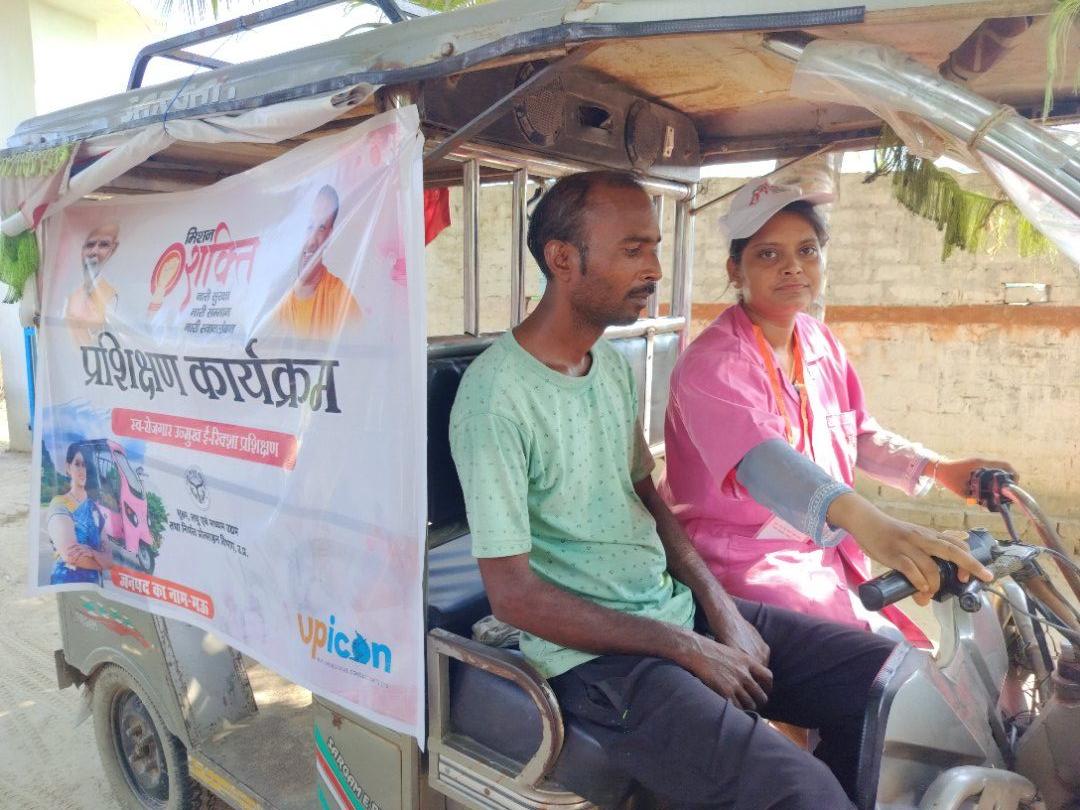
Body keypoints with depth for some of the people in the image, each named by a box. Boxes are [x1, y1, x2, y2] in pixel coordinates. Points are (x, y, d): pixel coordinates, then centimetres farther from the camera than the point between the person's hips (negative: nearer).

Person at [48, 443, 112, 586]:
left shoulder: (95, 506, 12)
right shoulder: (59, 505, -5)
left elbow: (109, 558, 4)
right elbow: (71, 555, -17)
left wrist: (92, 553, -16)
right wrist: (100, 561, -2)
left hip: (95, 584, 5)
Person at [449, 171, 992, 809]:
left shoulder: (613, 363, 9)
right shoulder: (497, 395, -18)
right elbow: (513, 594, -17)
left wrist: (721, 610, 2)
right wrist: (686, 648, -14)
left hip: (676, 609, 8)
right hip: (594, 655, -7)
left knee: (888, 673, 2)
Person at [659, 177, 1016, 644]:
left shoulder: (820, 342, 7)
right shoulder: (712, 364, -21)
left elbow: (860, 435, 16)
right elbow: (759, 457, -39)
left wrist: (941, 470, 2)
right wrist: (862, 518, -54)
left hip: (825, 550, 8)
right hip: (748, 563, -7)